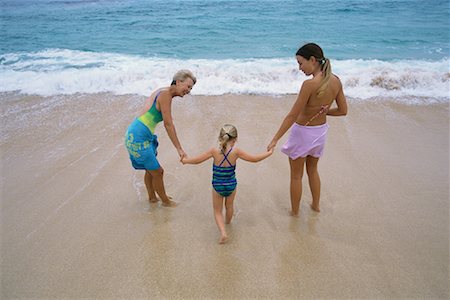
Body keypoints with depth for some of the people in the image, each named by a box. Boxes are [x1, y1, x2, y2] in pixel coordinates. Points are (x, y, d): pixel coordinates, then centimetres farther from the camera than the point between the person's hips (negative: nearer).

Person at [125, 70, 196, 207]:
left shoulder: (163, 92, 11)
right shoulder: (166, 94, -18)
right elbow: (168, 124, -21)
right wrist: (179, 149, -19)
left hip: (134, 134, 10)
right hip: (139, 138, -10)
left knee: (150, 170, 25)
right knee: (157, 172, 8)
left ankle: (152, 197, 45)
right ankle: (165, 201, 29)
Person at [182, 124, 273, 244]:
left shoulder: (214, 151, -20)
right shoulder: (236, 151, -20)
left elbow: (197, 160, -11)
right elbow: (254, 159, -13)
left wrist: (185, 160, 9)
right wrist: (269, 153, 3)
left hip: (217, 186, -1)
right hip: (231, 186, 1)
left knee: (217, 211, 17)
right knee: (229, 206, 29)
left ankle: (223, 232, 0)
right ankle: (228, 222, 55)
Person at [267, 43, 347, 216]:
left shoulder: (310, 84, -27)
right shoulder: (336, 81, -7)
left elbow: (292, 116, -25)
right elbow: (343, 111, 1)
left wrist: (275, 140, -18)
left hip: (303, 132, -7)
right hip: (321, 131, 7)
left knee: (296, 175, 14)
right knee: (312, 170, 29)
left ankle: (295, 212, 31)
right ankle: (316, 205, 44)